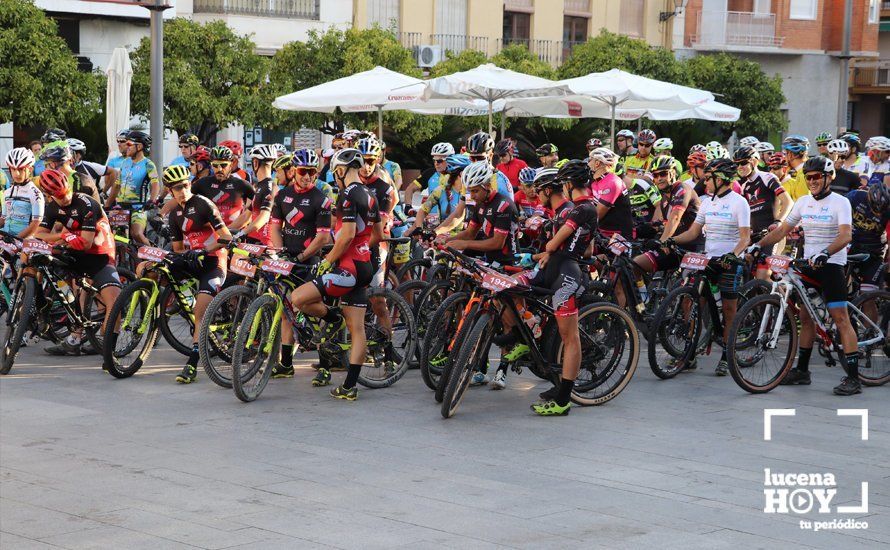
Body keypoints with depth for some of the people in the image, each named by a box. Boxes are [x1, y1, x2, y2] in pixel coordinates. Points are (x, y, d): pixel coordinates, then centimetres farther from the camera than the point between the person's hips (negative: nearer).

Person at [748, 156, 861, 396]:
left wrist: (825, 253, -37)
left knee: (841, 318, -10)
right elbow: (782, 229, 11)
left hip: (831, 265, -6)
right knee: (805, 316, 11)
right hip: (808, 264, 6)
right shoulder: (803, 202, 10)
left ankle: (853, 378, -12)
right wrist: (758, 244, -3)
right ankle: (801, 370, 21)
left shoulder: (840, 202, -8)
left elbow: (846, 235, -21)